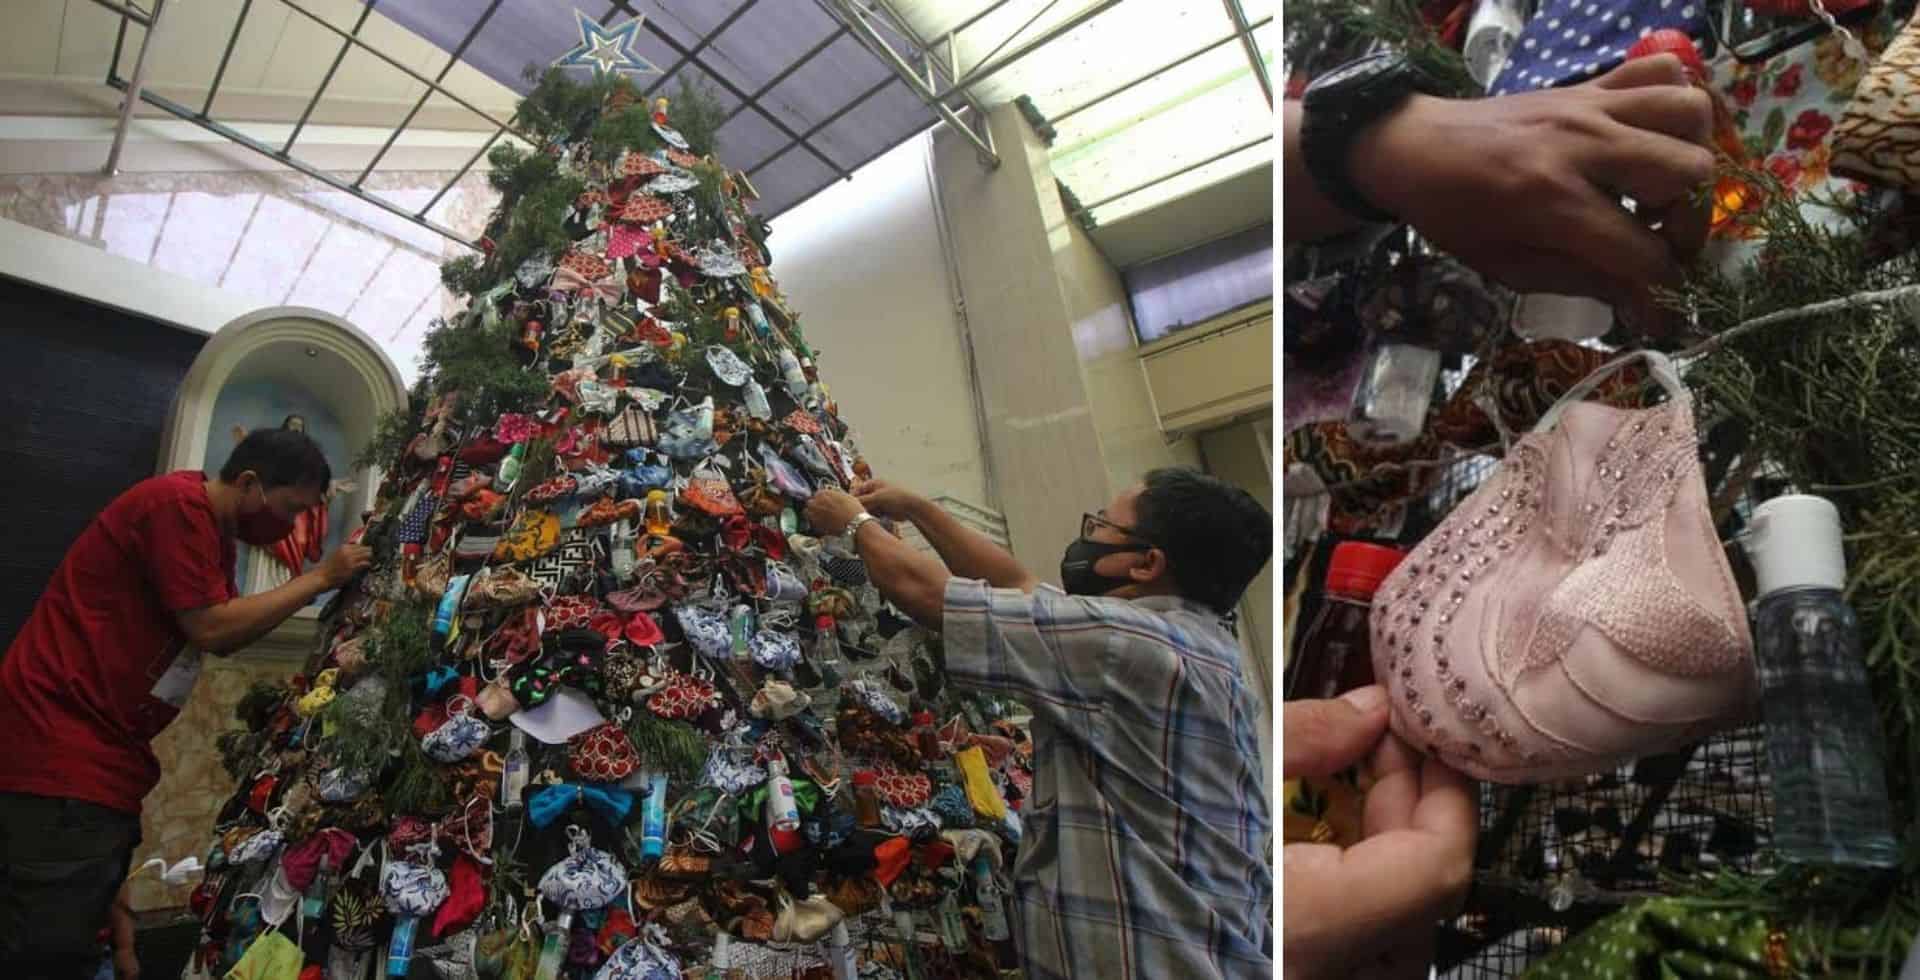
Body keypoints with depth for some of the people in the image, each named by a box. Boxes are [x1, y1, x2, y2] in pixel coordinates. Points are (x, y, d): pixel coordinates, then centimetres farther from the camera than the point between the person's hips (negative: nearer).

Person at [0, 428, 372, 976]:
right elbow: (212, 629, -20)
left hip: (98, 753, 10)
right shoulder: (178, 502, -17)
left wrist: (314, 589, 6)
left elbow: (224, 638, 15)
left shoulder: (209, 527, 15)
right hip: (59, 744, -10)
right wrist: (319, 578, -13)